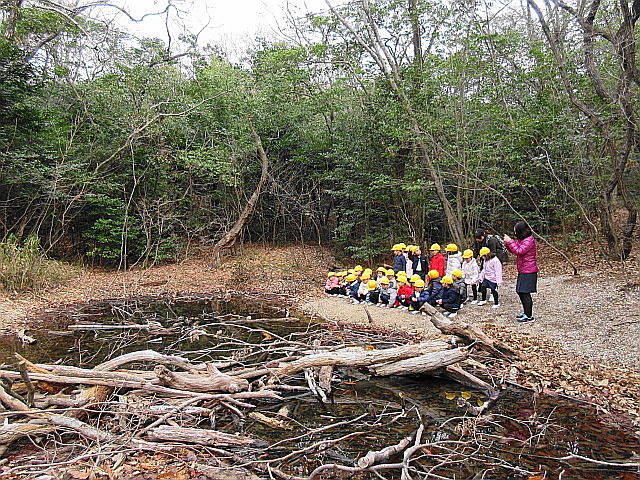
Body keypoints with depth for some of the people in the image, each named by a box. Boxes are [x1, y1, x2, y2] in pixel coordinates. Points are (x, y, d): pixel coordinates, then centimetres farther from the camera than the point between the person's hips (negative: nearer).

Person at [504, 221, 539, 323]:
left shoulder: (529, 240, -16)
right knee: (520, 292, 15)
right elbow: (514, 251, 19)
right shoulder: (521, 239, 14)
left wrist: (510, 241, -19)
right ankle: (526, 312, 27)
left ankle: (529, 316, -1)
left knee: (525, 293, -8)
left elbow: (519, 251, -24)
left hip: (528, 272, -10)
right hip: (522, 271, 10)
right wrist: (507, 243, 3)